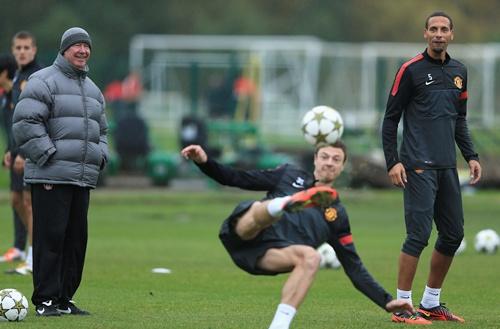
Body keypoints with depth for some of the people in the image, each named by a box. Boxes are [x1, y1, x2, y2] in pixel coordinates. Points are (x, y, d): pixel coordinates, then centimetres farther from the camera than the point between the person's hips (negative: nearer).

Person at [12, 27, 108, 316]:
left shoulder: (92, 89, 22)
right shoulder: (43, 81, -3)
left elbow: (101, 130, 30)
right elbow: (26, 123, -12)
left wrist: (100, 157, 12)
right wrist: (49, 157, -14)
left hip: (83, 178, 7)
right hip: (51, 178, -7)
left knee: (76, 238, 7)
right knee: (51, 237, -8)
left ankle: (65, 298, 14)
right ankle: (45, 300, -6)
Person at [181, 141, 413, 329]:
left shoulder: (337, 215, 24)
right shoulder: (290, 175, 25)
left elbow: (354, 268, 22)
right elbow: (237, 179, 22)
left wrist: (386, 301, 12)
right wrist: (205, 162, 5)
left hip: (268, 254, 0)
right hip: (243, 231, 0)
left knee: (311, 257, -32)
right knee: (262, 207, -32)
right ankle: (282, 205, -68)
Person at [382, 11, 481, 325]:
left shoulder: (459, 71, 14)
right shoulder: (411, 70, -4)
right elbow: (391, 118, -2)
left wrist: (471, 155, 12)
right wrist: (392, 161, -9)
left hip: (448, 167, 7)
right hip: (419, 166, -7)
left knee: (453, 234, 8)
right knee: (419, 234, -11)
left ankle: (431, 303, 19)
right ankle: (403, 306, -5)